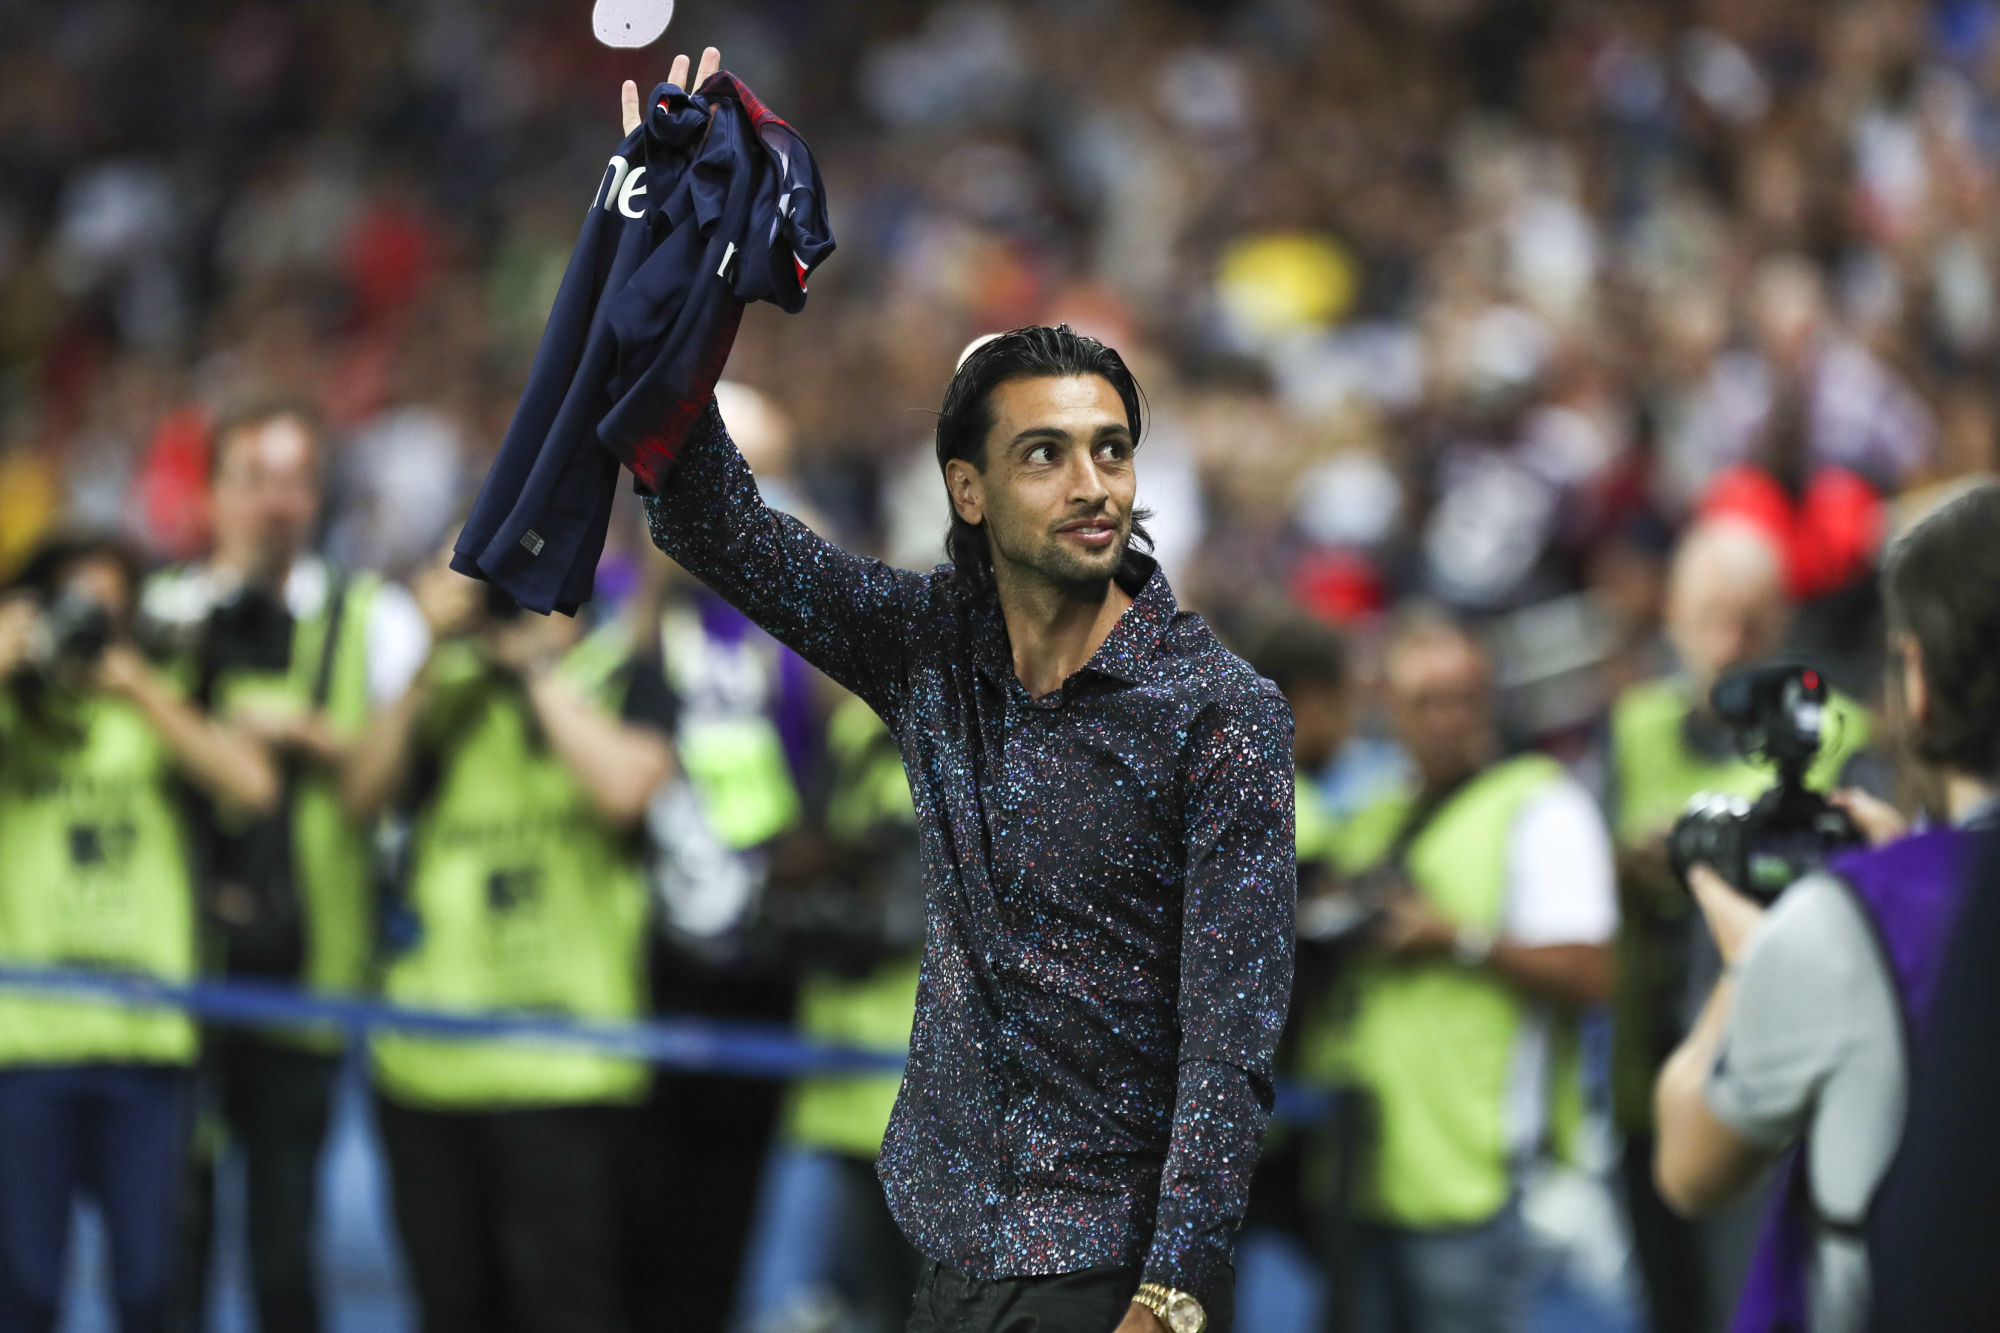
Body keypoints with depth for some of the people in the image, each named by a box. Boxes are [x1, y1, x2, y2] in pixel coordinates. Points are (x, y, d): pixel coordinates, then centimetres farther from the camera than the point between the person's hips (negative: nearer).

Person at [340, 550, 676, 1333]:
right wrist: (429, 667, -7)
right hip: (425, 1056, 5)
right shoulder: (451, 690, 15)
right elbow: (364, 793, 2)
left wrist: (535, 665, -10)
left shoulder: (622, 675, 3)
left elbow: (626, 786, -16)